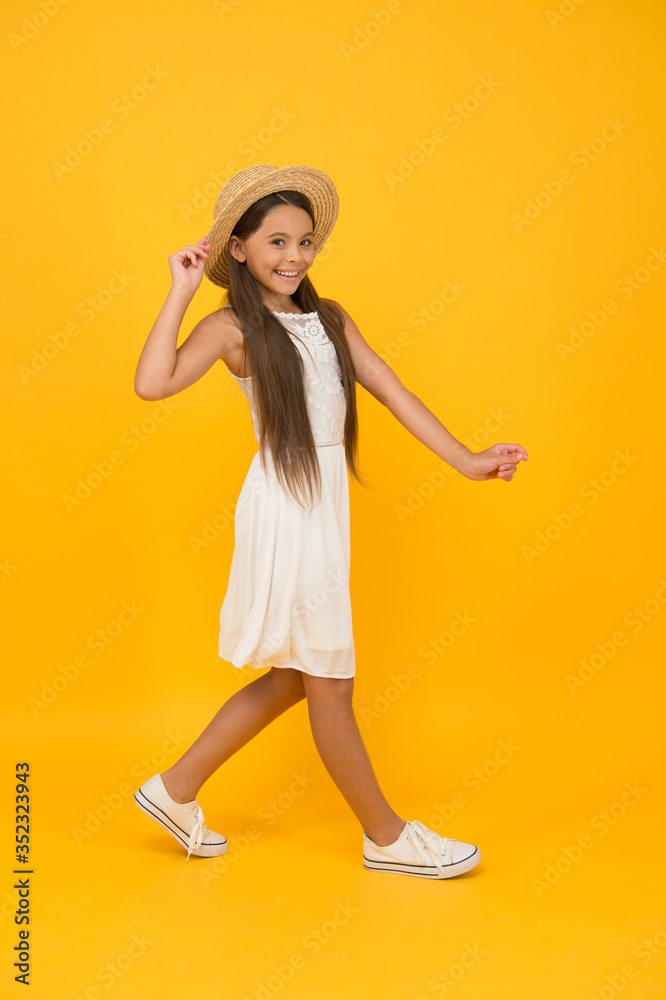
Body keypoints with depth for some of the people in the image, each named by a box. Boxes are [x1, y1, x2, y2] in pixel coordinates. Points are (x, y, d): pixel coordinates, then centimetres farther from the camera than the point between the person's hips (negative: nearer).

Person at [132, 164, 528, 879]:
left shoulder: (329, 318, 12)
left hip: (326, 504, 8)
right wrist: (181, 289, -15)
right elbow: (152, 383, -22)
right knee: (331, 686, 6)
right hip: (282, 506, -8)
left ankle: (177, 790, 32)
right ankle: (386, 836, 23)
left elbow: (388, 387, 8)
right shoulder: (233, 326, -6)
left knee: (292, 678, 17)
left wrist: (462, 459, 0)